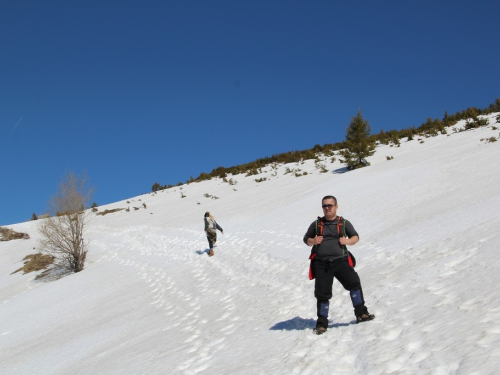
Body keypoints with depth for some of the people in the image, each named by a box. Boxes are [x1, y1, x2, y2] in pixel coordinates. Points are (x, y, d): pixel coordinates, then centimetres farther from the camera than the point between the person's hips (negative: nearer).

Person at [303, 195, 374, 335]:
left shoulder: (344, 223, 10)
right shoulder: (316, 224, 12)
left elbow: (356, 237, 16)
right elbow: (306, 239, 19)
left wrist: (348, 241, -6)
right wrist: (313, 241, -4)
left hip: (340, 261, 0)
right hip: (321, 264, 1)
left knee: (354, 282, -17)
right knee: (322, 294, 2)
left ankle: (361, 313, -3)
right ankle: (322, 323, 15)